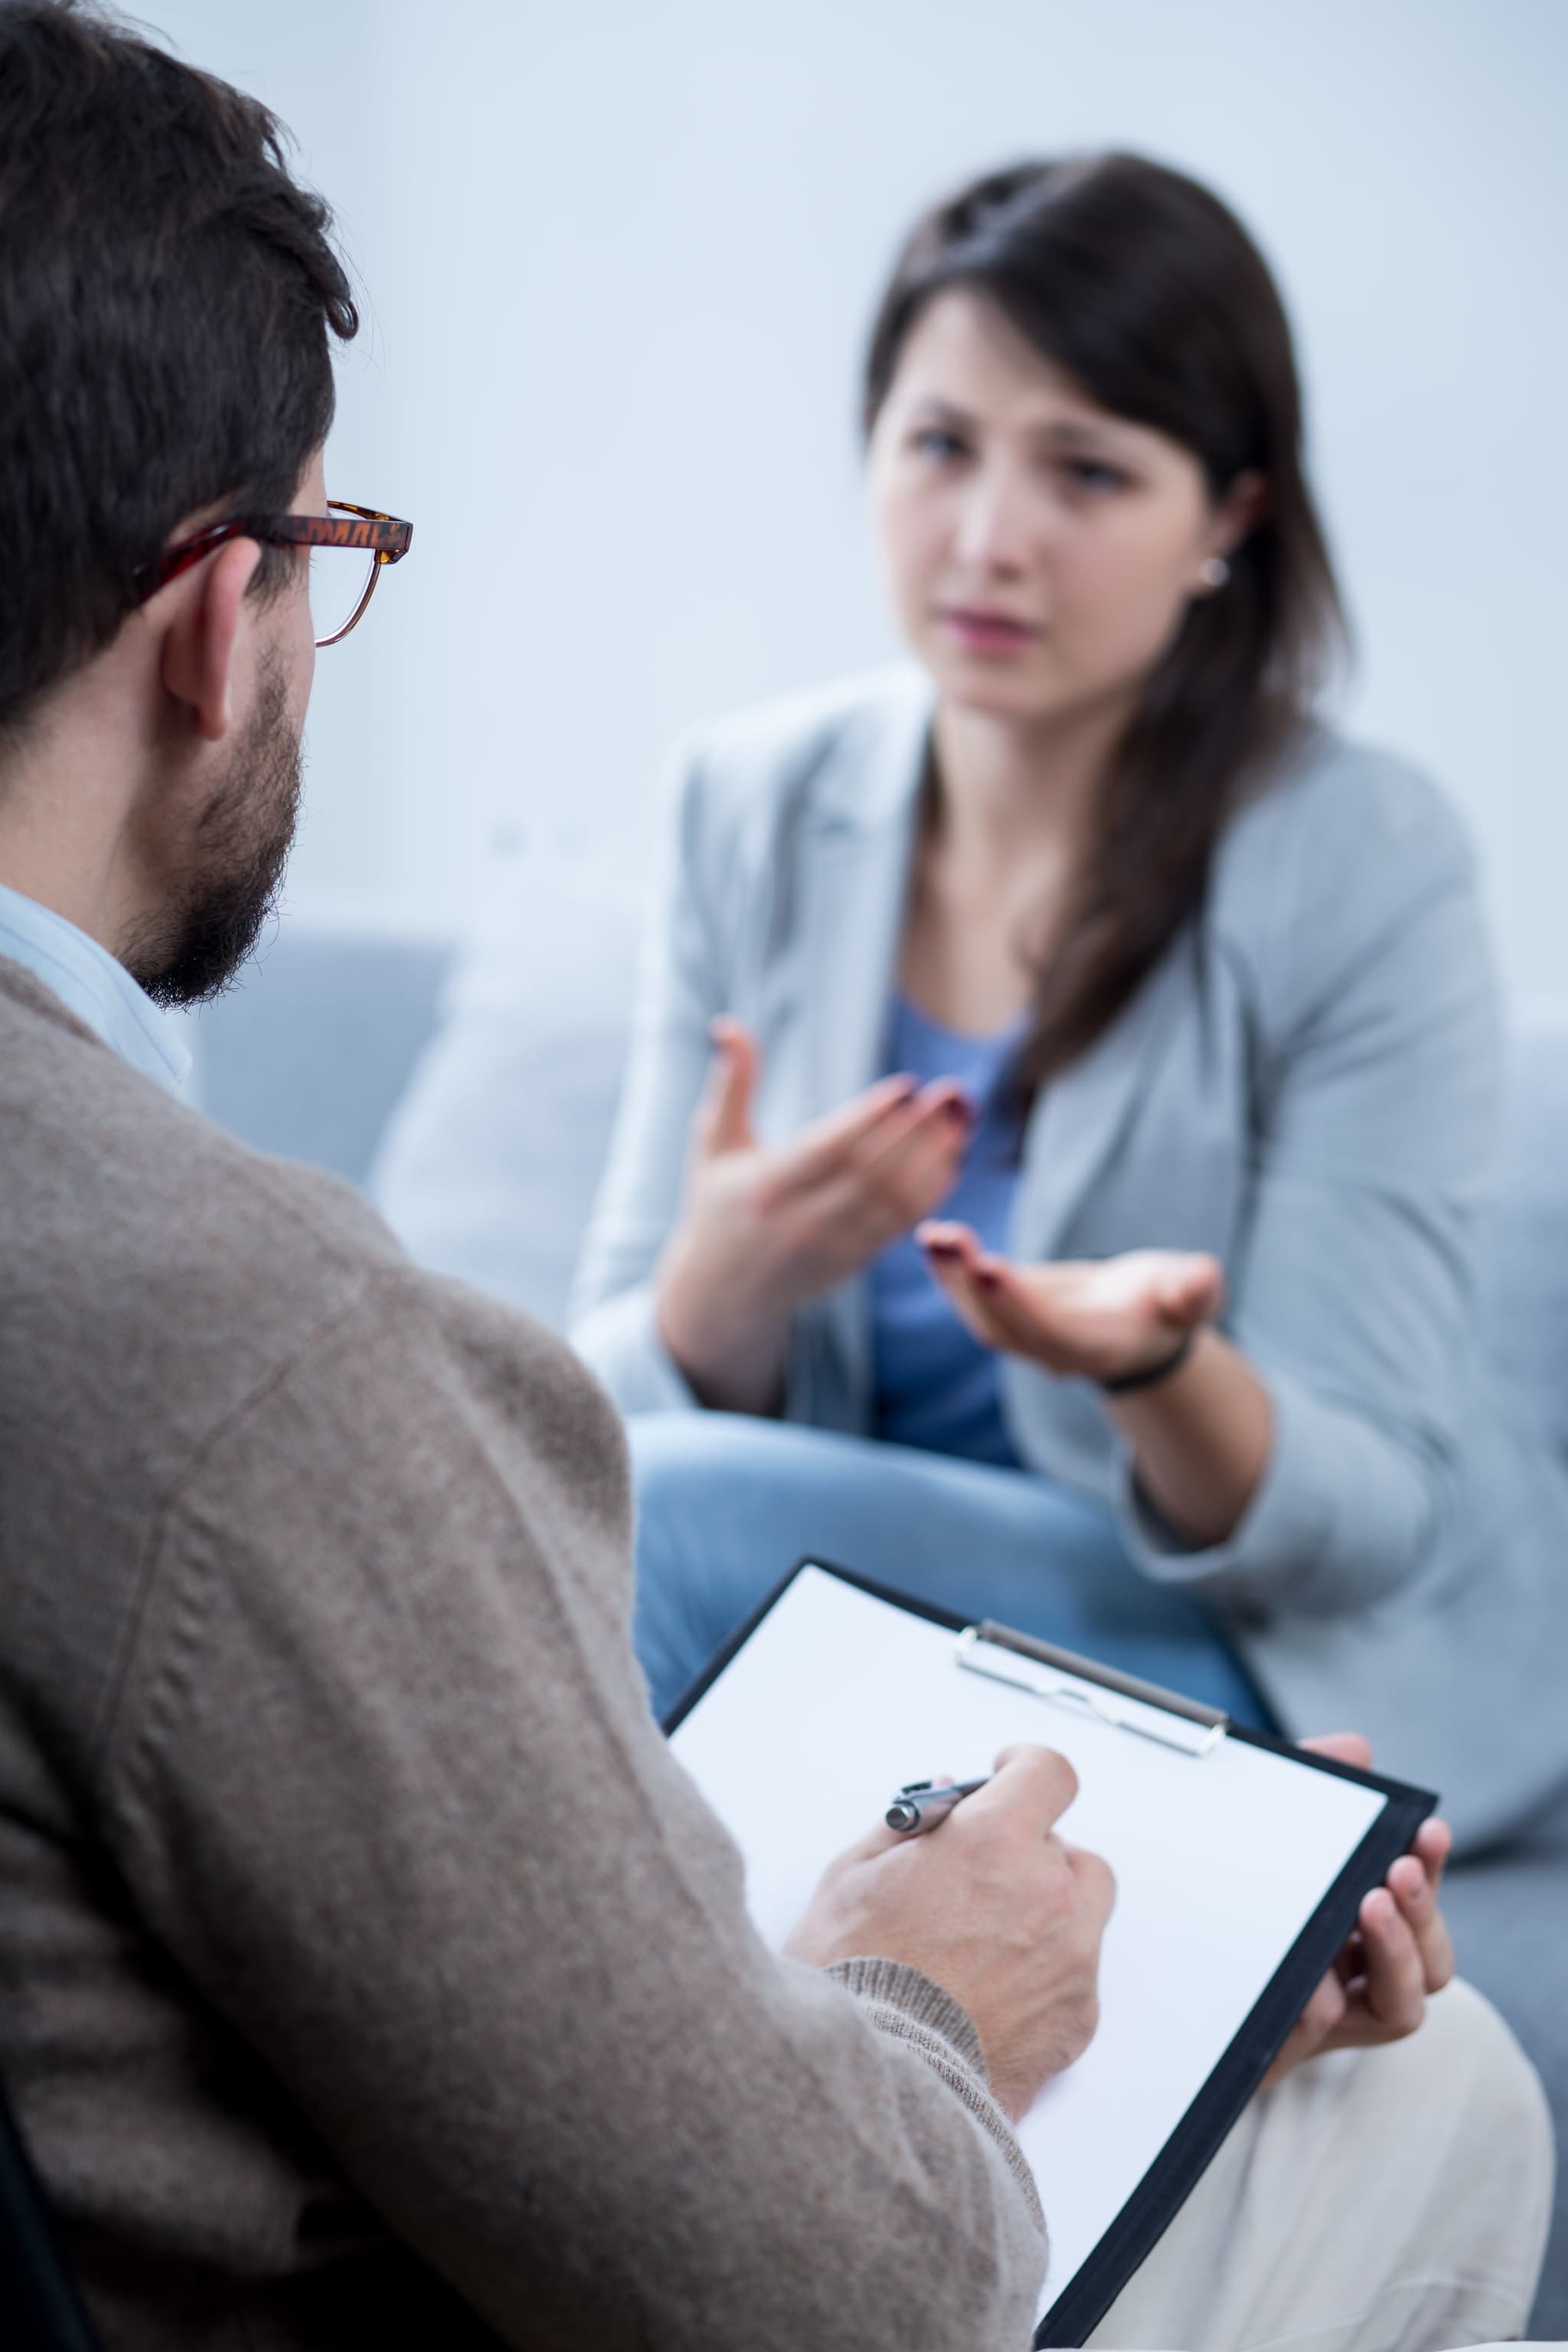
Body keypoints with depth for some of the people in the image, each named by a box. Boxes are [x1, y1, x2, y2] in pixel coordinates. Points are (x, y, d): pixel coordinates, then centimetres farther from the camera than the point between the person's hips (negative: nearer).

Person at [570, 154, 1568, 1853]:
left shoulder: (1365, 868, -15)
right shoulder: (748, 803, -2)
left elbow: (1354, 1530, -14)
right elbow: (623, 1397, -2)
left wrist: (1155, 1366, -37)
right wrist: (725, 1294, -26)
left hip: (1302, 1666, -3)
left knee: (670, 1513, -27)